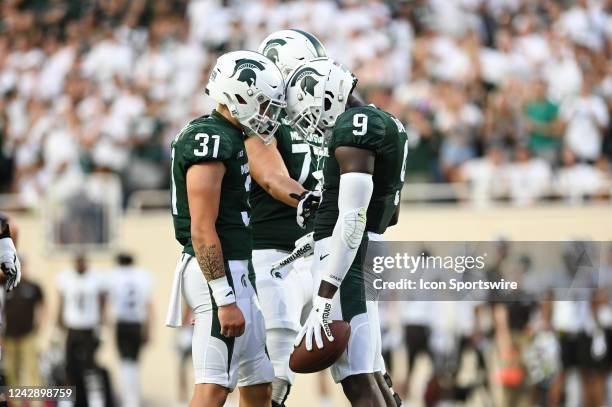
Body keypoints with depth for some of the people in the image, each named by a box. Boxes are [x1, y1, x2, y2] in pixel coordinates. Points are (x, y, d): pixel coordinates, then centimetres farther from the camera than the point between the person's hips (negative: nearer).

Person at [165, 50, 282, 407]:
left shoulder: (227, 137, 15)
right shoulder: (211, 140, -16)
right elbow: (202, 230, -21)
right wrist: (225, 301, -23)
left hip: (235, 271, 10)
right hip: (221, 272, -10)